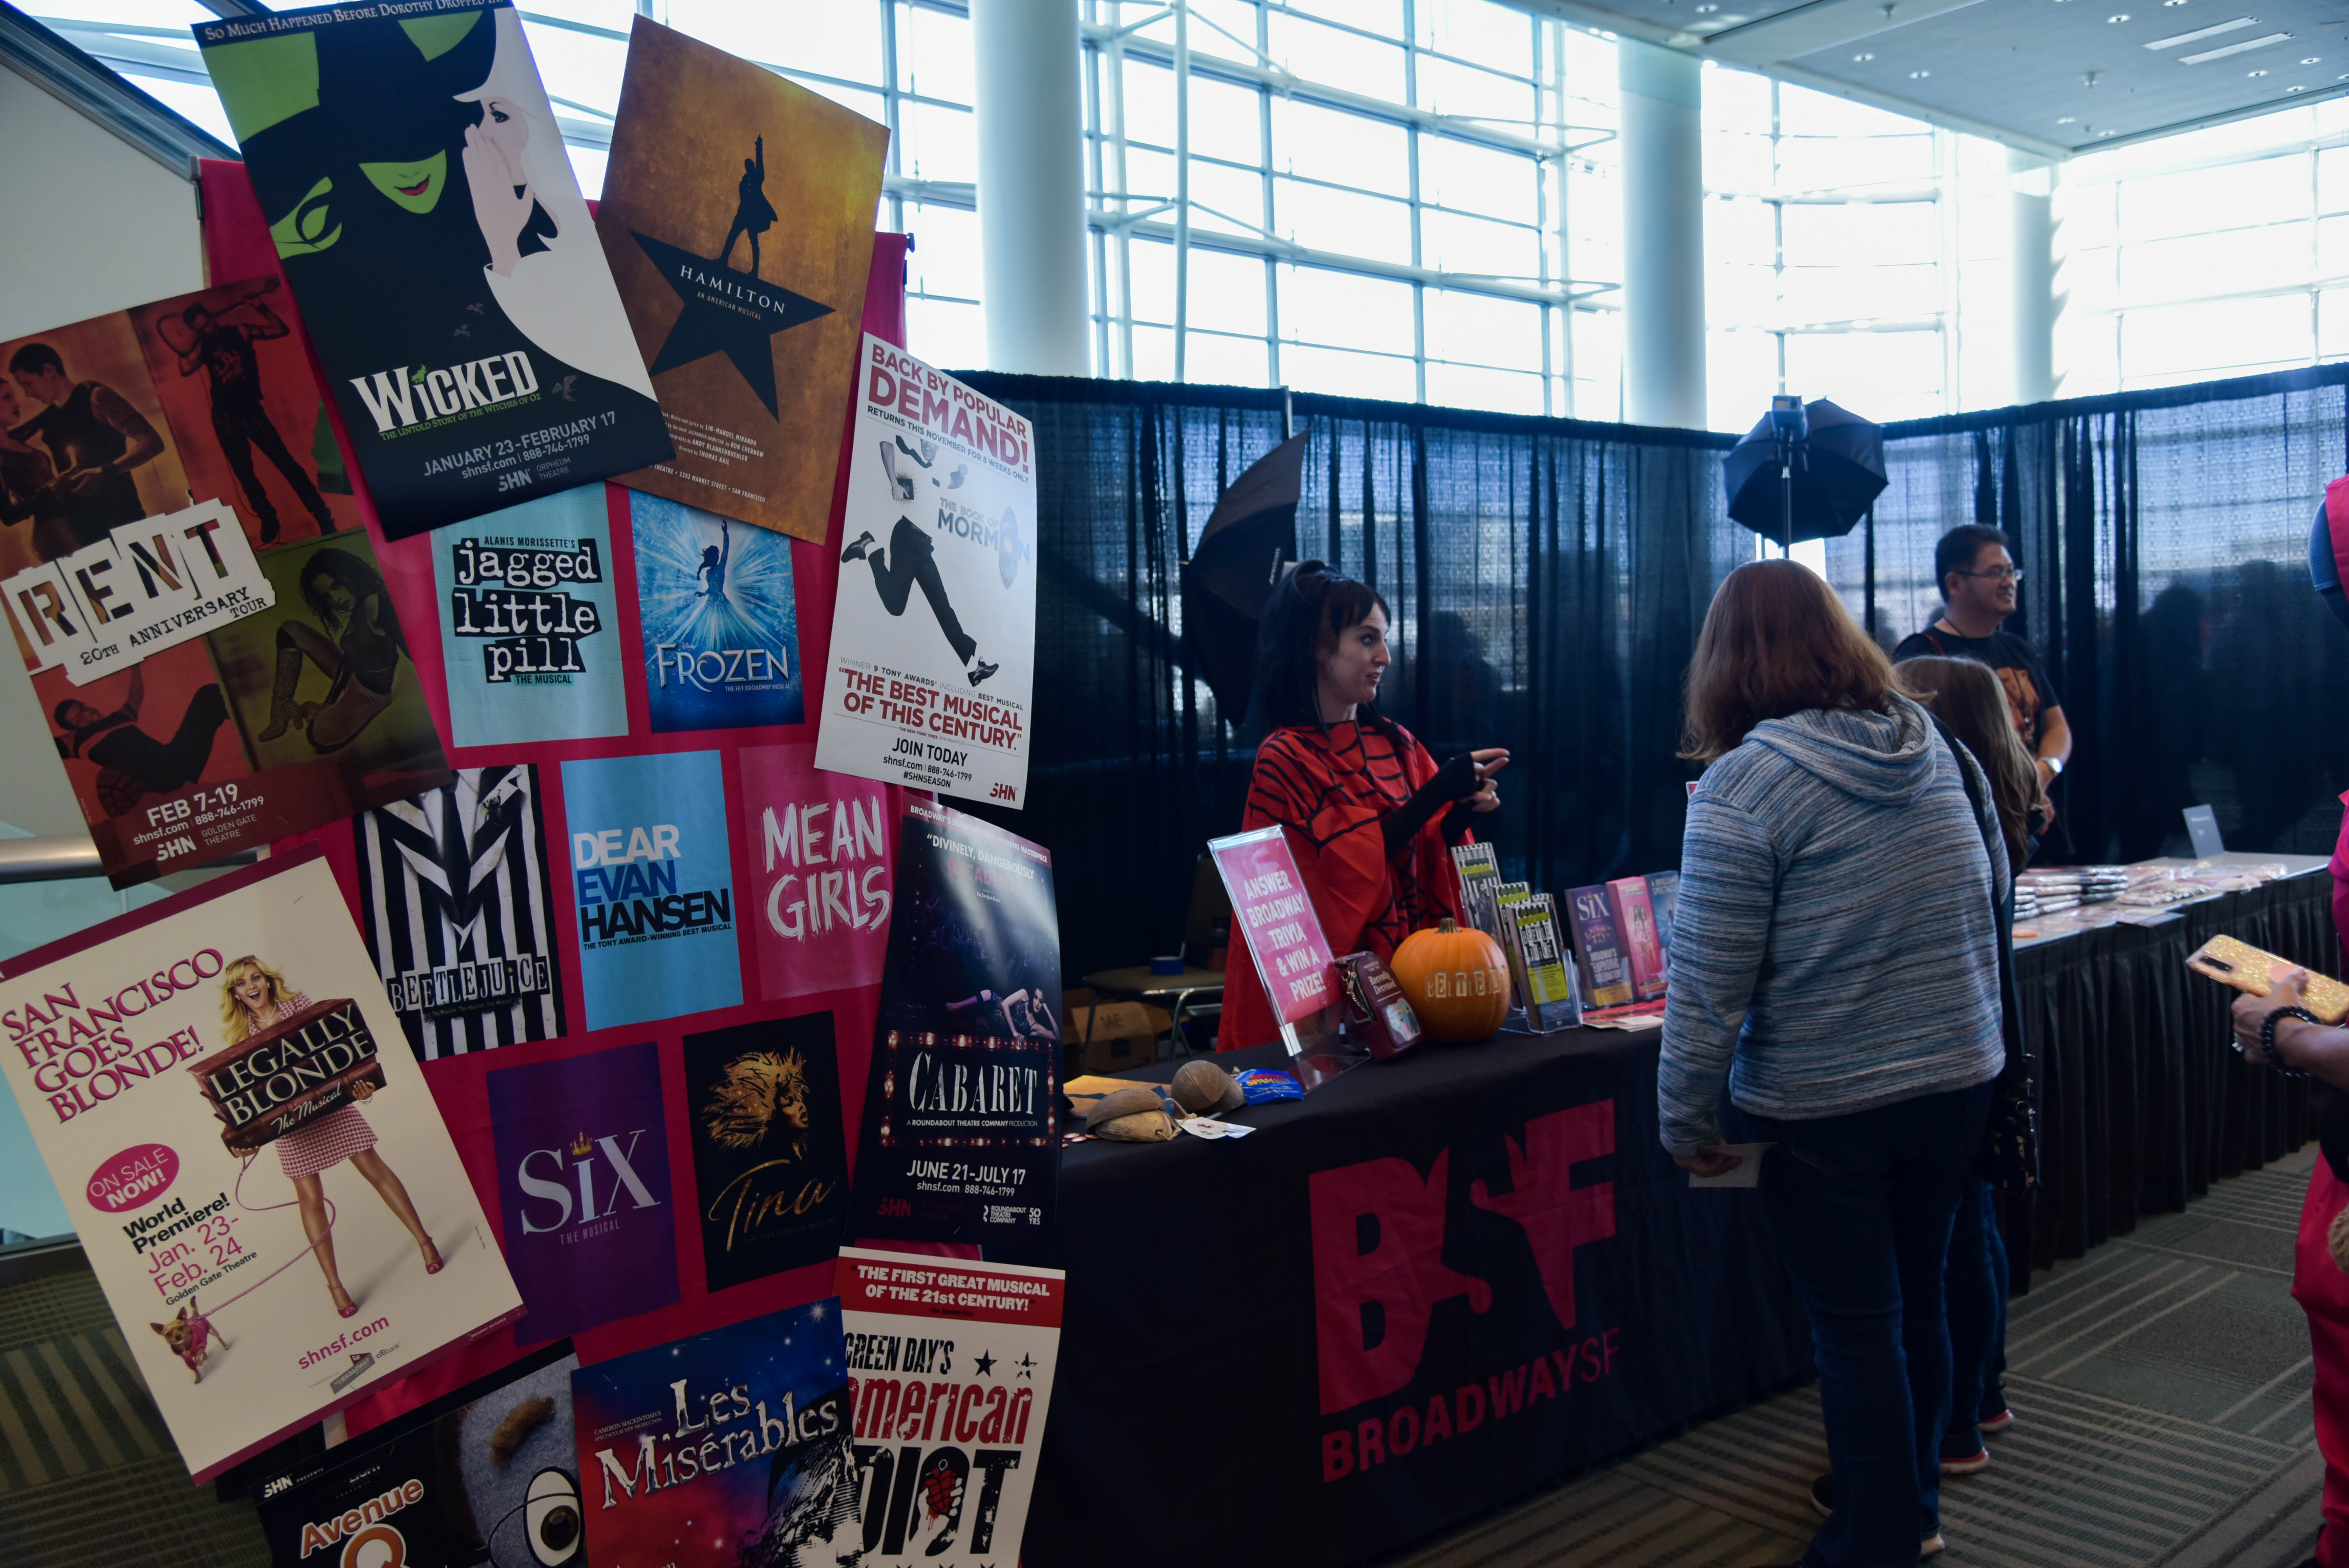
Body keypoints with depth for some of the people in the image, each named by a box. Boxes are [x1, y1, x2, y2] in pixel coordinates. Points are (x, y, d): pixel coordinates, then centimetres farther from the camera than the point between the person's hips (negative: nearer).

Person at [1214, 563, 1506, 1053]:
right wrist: (1439, 791, -15)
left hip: (1408, 962, 5)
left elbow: (1428, 855, 13)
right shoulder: (1287, 758, -6)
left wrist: (1463, 811, -7)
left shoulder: (1395, 745, 12)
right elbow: (1348, 867, -12)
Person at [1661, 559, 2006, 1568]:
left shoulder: (1744, 783, -17)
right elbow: (1993, 890, 15)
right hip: (1960, 1079, 6)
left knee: (1857, 1330, 8)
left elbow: (1709, 985, -18)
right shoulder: (1933, 746, 2)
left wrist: (1685, 1122, -7)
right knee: (1917, 1301, 21)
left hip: (1823, 1109, -6)